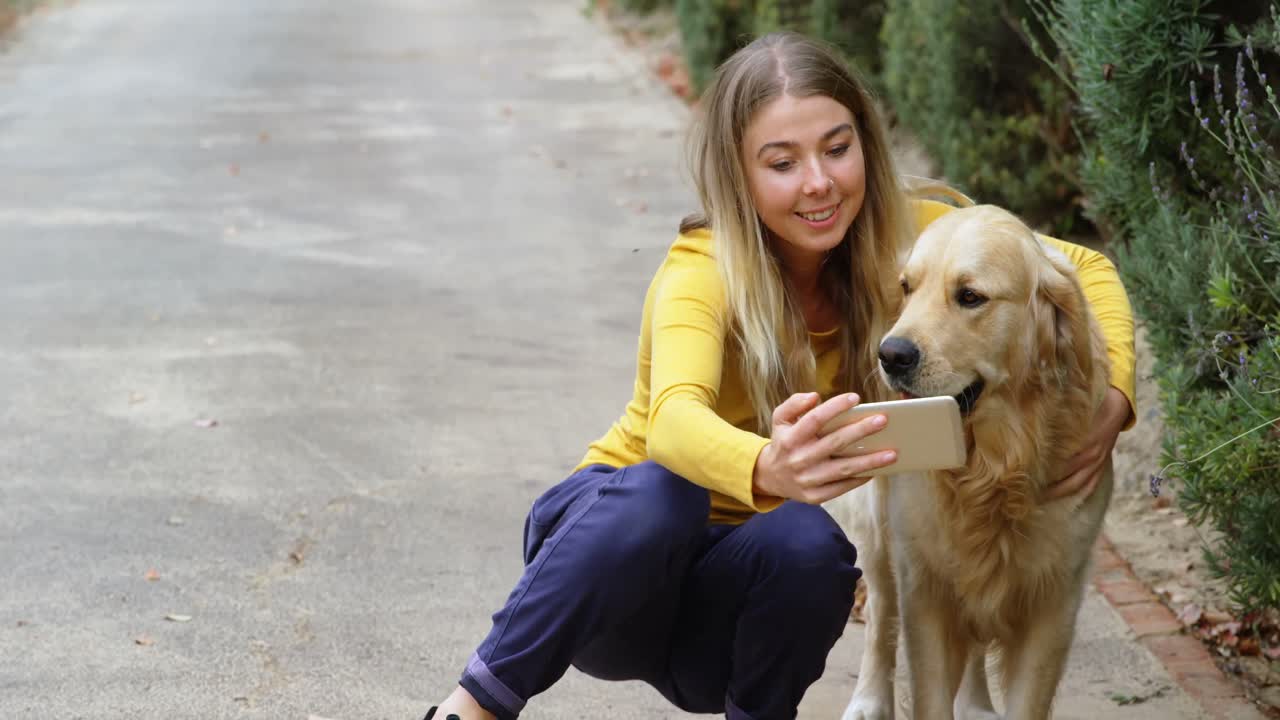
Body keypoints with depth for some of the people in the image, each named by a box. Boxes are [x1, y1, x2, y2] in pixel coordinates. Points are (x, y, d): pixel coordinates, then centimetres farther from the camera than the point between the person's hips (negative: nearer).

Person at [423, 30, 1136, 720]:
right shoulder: (703, 272, -23)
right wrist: (770, 469, -66)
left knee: (808, 541, -31)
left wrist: (1111, 400, -22)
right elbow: (672, 423, -43)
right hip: (614, 541, -2)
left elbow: (1085, 268, -3)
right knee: (656, 495, -36)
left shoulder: (900, 237, -11)